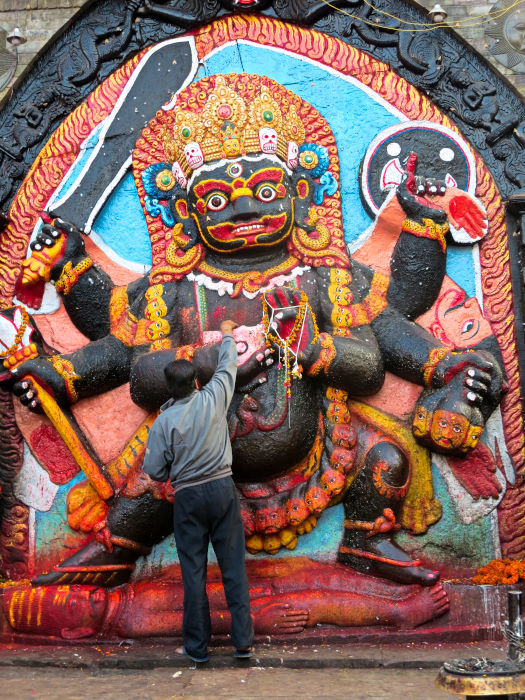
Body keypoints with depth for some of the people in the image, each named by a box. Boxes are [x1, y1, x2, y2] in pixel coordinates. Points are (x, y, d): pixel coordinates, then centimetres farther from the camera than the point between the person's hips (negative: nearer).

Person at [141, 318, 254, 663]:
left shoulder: (164, 421, -7)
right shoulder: (213, 399, -4)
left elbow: (154, 470, -3)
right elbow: (228, 366, 14)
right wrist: (227, 335, 31)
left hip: (188, 496, -1)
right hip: (223, 488, 1)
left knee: (194, 571, 6)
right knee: (234, 564, 5)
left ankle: (198, 645, 12)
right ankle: (243, 640, 7)